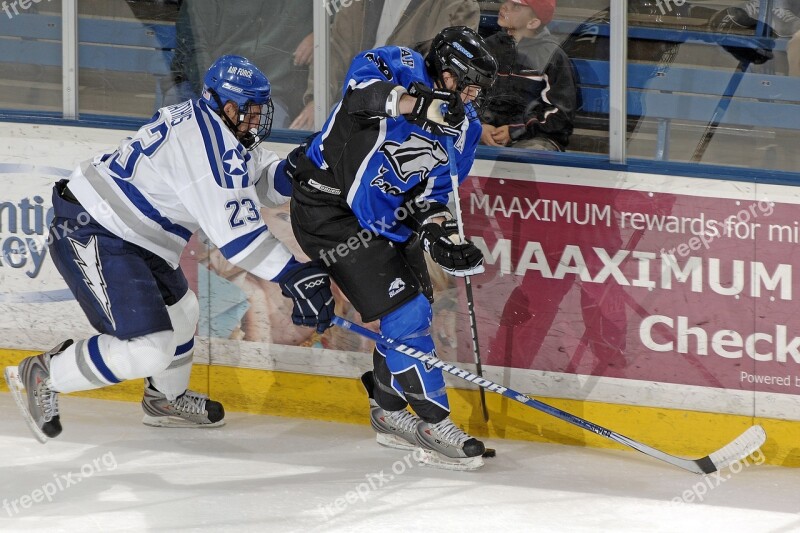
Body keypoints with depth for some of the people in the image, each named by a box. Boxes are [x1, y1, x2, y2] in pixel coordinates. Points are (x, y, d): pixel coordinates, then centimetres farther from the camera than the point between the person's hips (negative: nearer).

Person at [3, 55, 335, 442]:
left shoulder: (218, 127, 8)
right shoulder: (205, 143, -23)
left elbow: (260, 174, 19)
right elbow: (236, 232, -27)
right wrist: (295, 276, -28)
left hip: (128, 233, 11)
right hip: (90, 238, -11)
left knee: (180, 310, 29)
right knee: (147, 349, -18)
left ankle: (166, 399, 52)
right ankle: (40, 376, -2)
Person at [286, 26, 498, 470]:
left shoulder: (463, 126, 3)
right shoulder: (404, 68, -19)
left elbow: (432, 190, 8)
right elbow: (362, 80, -40)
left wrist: (440, 232, -11)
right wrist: (418, 102, -53)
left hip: (387, 214, 9)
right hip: (329, 205, -9)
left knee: (412, 312, 17)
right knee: (406, 312, -12)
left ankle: (390, 413, 38)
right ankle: (436, 428, -5)